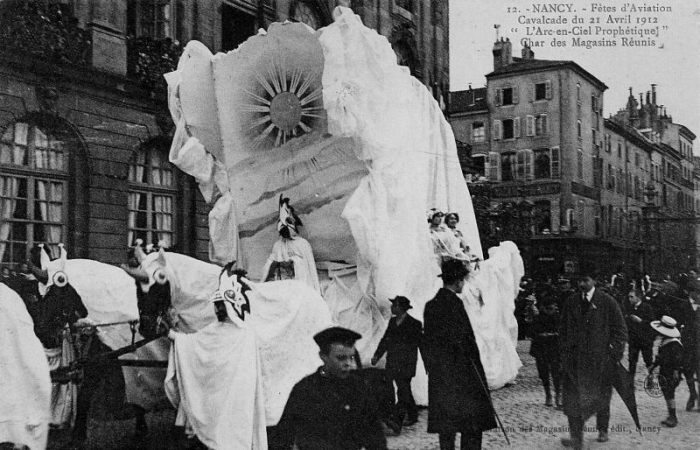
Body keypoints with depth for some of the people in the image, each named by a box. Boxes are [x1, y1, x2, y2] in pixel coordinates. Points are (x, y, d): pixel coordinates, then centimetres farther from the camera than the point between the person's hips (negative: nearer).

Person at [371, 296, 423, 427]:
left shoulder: (414, 324, -8)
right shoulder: (392, 321, 11)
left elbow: (421, 344, -5)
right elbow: (385, 339, 15)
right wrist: (377, 355, 5)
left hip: (405, 366, -6)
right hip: (393, 364, 6)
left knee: (403, 392, -7)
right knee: (405, 391, 14)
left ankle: (397, 419, -4)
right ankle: (412, 416, 25)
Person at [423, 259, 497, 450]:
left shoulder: (430, 305, 8)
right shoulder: (454, 303, -15)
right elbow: (464, 339, -17)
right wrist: (475, 362, -7)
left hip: (438, 374, 7)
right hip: (461, 371, -7)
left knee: (446, 424, 11)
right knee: (472, 424, 1)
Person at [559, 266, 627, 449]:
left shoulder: (608, 302, -1)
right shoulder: (570, 303, 8)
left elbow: (620, 330, 1)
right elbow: (563, 330, 15)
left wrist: (613, 352, -6)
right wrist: (564, 352, 6)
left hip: (601, 358, -2)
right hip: (575, 358, 2)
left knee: (601, 396, 11)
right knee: (574, 398, -7)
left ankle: (602, 430, 31)